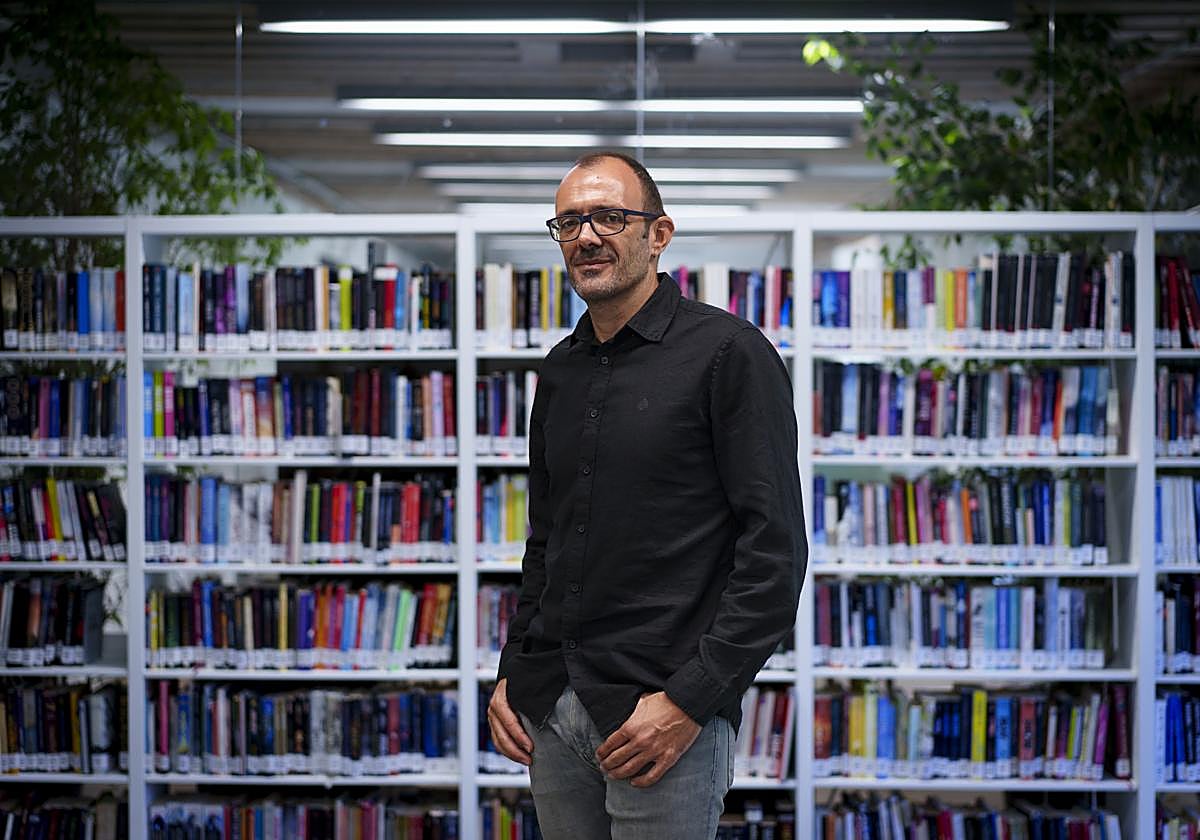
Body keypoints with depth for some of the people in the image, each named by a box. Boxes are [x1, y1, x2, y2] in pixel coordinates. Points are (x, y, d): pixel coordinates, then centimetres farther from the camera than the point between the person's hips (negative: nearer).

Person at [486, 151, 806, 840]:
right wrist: (514, 673, 11)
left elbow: (774, 550, -13)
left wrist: (690, 700, -17)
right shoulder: (561, 370, 13)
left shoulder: (728, 353, -8)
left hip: (667, 713, -6)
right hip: (551, 712, 6)